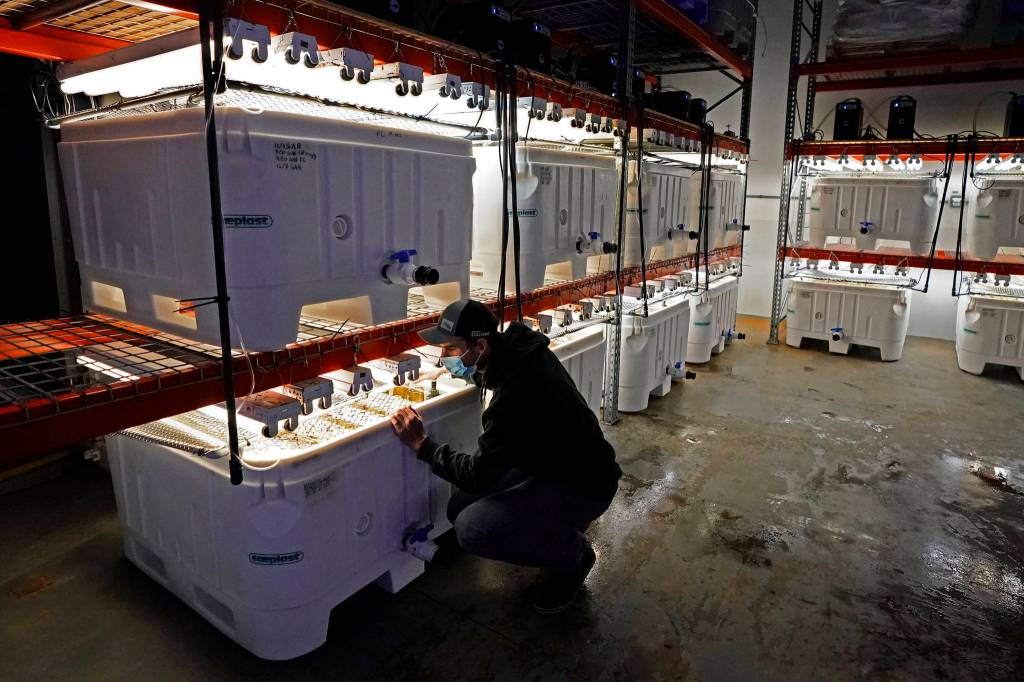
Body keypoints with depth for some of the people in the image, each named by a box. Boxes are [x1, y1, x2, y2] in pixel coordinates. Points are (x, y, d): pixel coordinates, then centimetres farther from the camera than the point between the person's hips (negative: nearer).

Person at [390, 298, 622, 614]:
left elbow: (478, 475, -25)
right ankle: (561, 530, 17)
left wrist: (421, 443, -16)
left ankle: (572, 553, 2)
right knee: (461, 507, 2)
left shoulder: (515, 392, -33)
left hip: (583, 486, -9)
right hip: (549, 465, 9)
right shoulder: (517, 348, -7)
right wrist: (463, 371, 4)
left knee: (472, 528, -23)